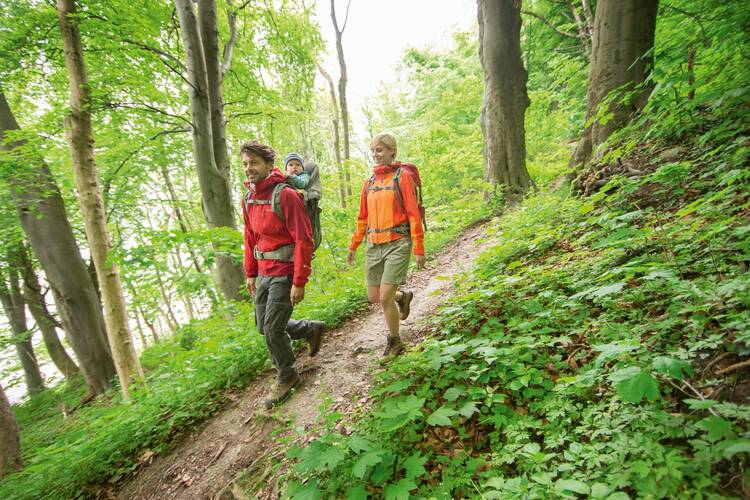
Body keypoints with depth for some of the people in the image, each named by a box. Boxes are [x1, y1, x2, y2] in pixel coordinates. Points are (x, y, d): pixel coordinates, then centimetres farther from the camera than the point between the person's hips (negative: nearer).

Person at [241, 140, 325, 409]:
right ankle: (312, 329, 37)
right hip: (264, 273, 8)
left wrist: (299, 283, -20)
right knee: (264, 326, 15)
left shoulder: (286, 196, -17)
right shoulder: (248, 199, 7)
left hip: (284, 273, -8)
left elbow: (304, 240, -20)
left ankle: (287, 378, 24)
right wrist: (250, 273, 14)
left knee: (273, 328, -2)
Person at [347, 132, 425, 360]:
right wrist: (353, 245, 17)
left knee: (385, 298, -7)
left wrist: (419, 248, -11)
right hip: (373, 246, 6)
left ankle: (394, 342, 18)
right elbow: (363, 217, 17)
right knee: (373, 297, 10)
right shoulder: (369, 182, 12)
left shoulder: (402, 176, -3)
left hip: (397, 244, -6)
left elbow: (414, 214, -8)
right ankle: (403, 297, 43)